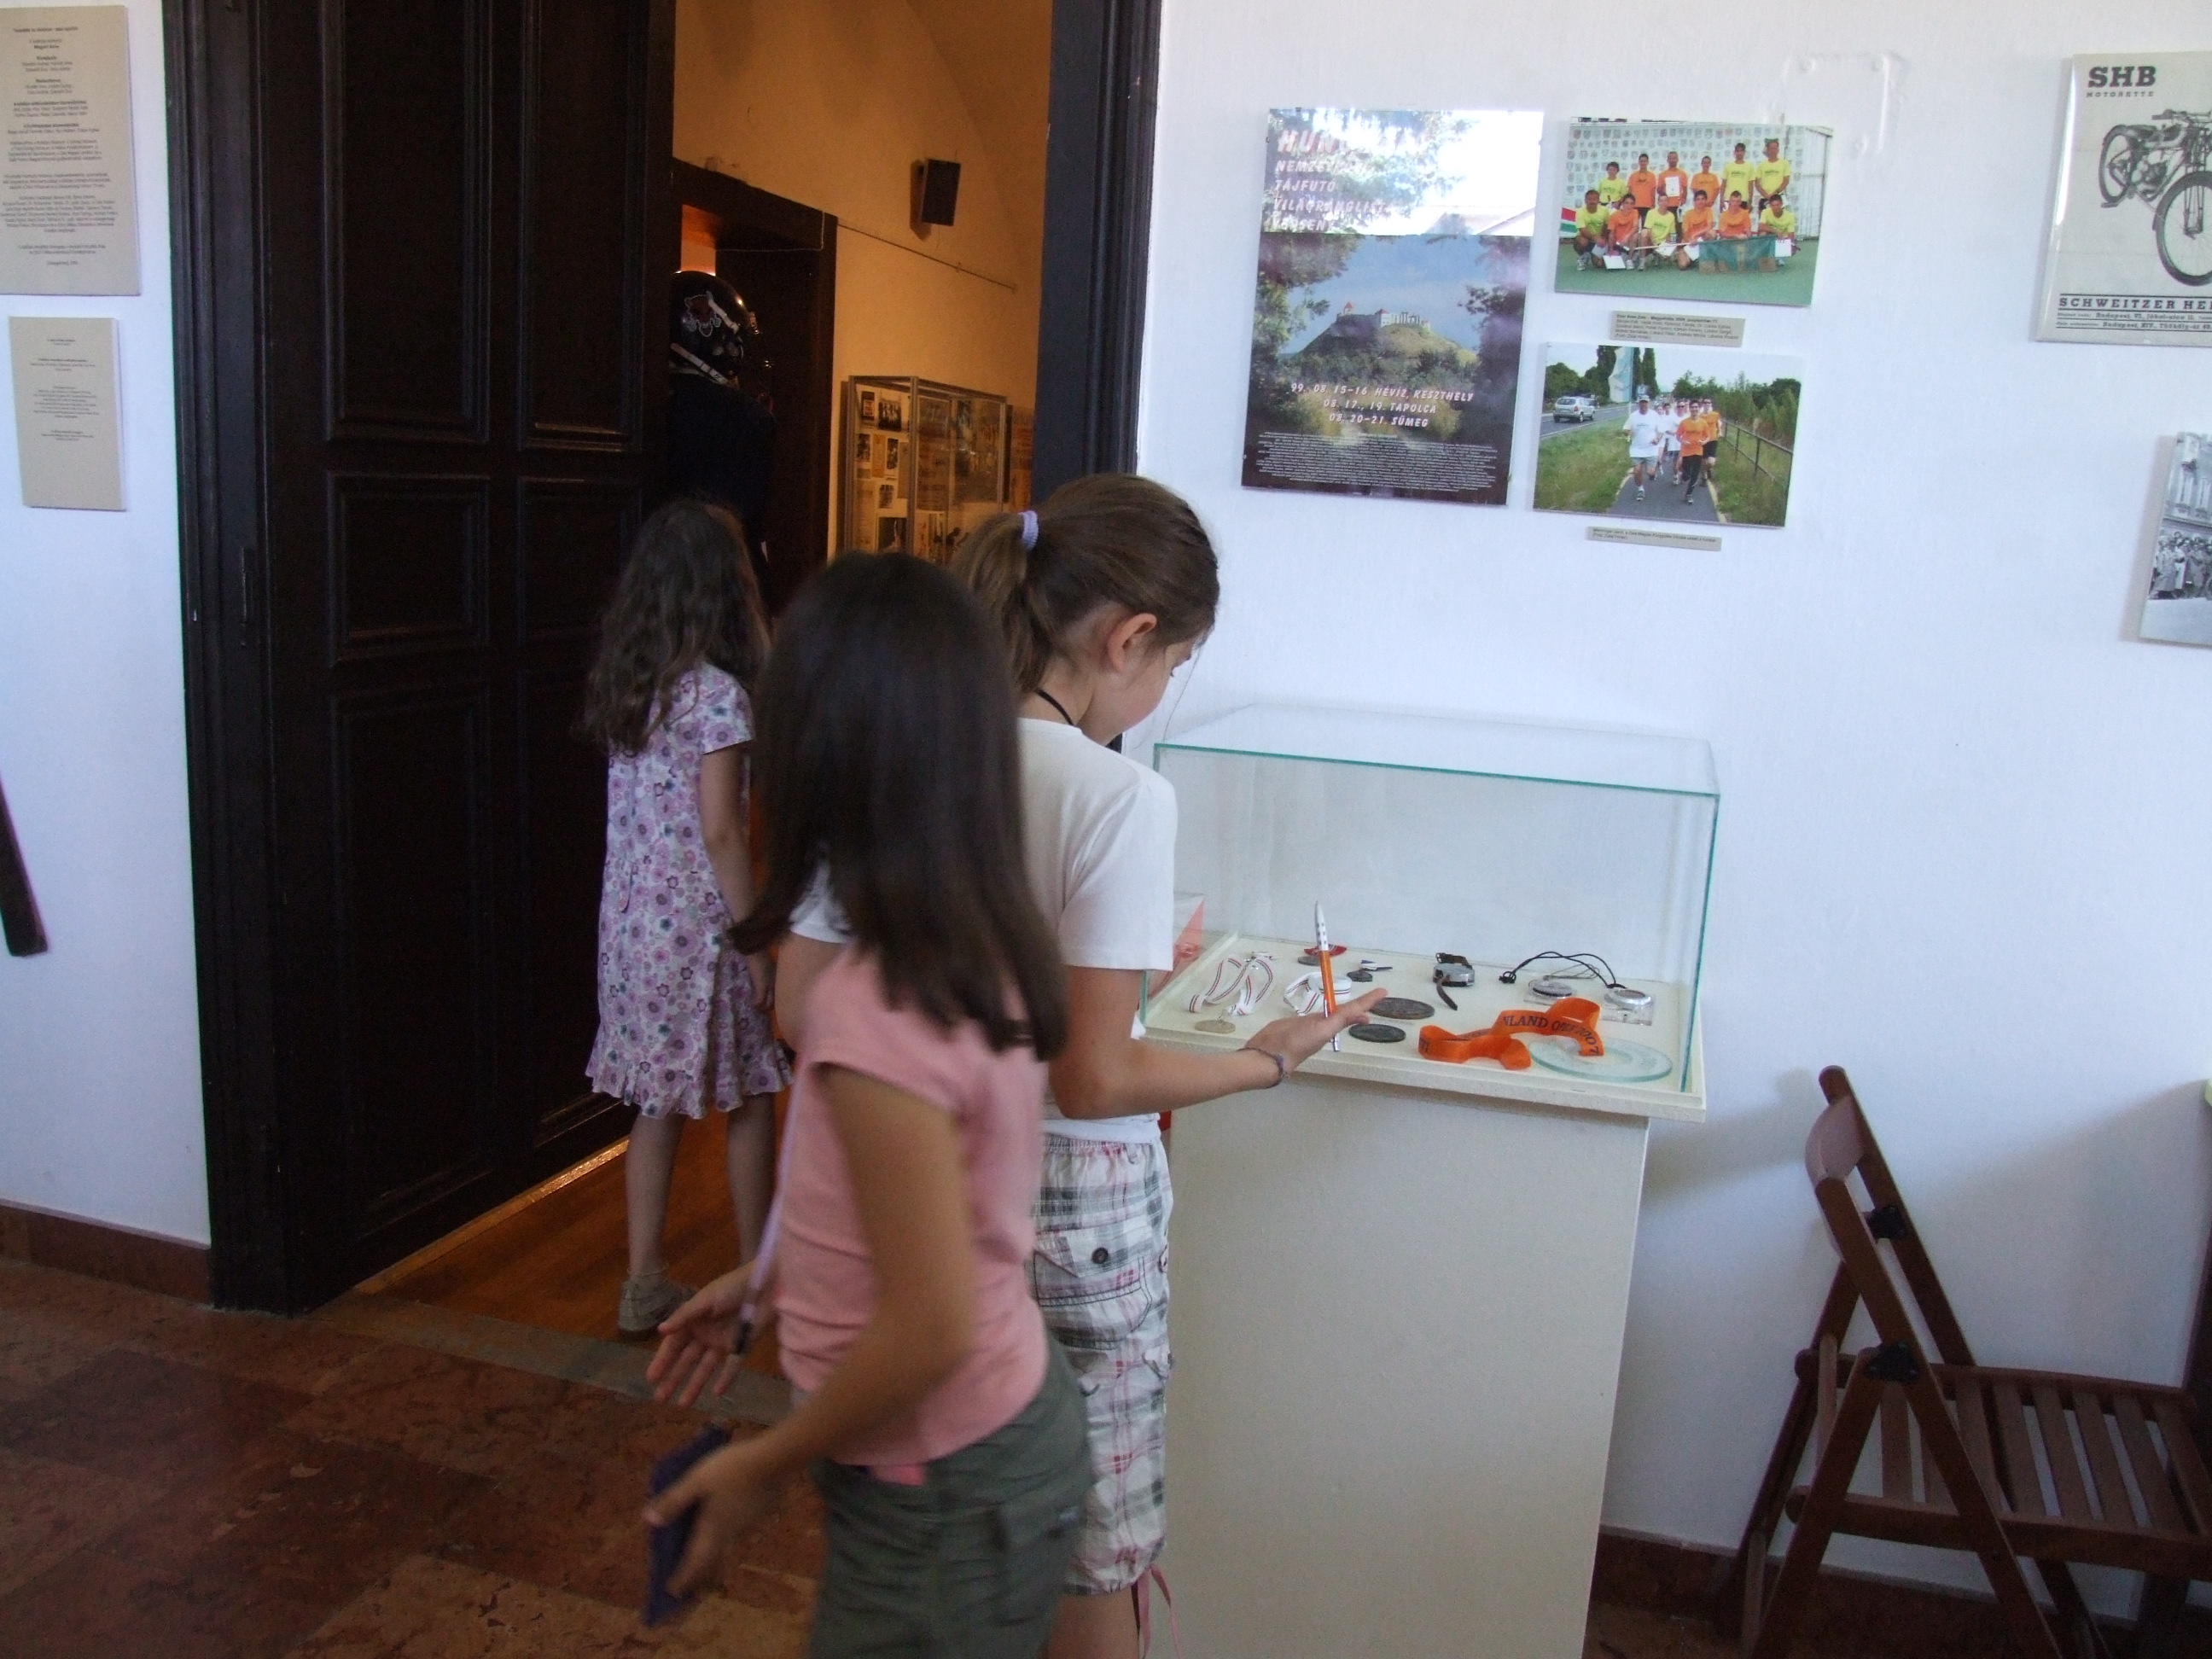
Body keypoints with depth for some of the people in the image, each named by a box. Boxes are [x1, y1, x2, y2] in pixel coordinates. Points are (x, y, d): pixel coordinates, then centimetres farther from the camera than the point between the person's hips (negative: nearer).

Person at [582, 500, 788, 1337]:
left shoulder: (618, 683, 6)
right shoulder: (718, 692, -16)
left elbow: (641, 811, 8)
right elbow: (721, 831, -17)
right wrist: (757, 941, -13)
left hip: (629, 916, 7)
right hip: (698, 923, -7)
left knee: (658, 1103, 15)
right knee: (751, 1097, 11)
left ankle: (645, 1282, 21)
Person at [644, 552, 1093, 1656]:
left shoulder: (876, 1014, -30)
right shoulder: (984, 954, -5)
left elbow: (929, 1328, -26)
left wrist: (764, 1465, -11)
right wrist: (760, 1282, 14)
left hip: (944, 1491, -7)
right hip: (1016, 1428, 7)